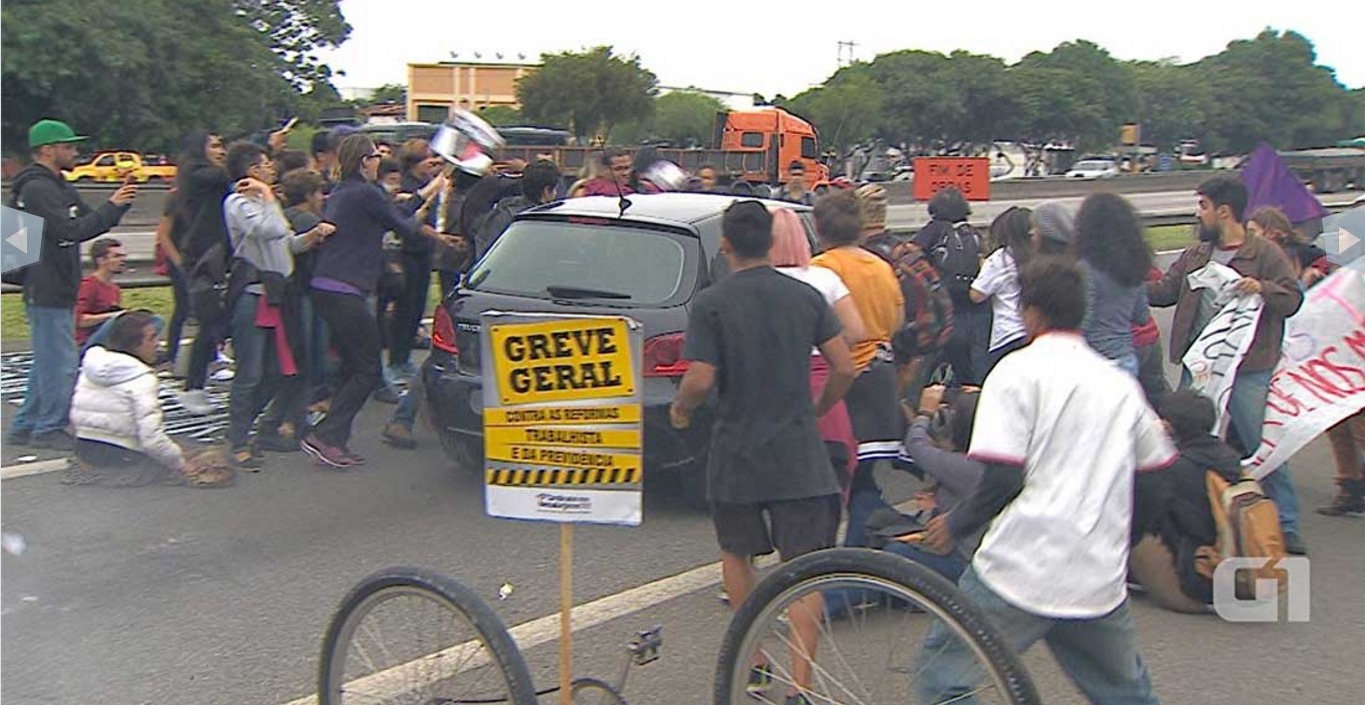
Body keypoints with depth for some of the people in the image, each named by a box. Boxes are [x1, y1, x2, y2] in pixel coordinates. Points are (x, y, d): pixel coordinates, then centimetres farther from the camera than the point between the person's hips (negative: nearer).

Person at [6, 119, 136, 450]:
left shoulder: (60, 187, 17)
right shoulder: (37, 189, -15)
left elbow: (91, 222, 18)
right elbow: (72, 231, -25)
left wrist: (120, 202, 3)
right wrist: (111, 206, -18)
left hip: (58, 290, 11)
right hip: (46, 292, -11)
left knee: (48, 362, 16)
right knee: (60, 364, -5)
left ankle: (24, 428, 24)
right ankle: (49, 429, 4)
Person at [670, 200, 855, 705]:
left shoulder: (710, 303, -8)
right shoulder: (806, 296, 1)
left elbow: (700, 379, -15)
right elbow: (843, 367, 1)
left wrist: (680, 408, 6)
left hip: (736, 452, -1)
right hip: (798, 454, 1)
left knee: (736, 553, 21)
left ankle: (753, 663, 30)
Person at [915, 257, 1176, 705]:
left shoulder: (1017, 370, -6)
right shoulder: (1120, 382, 11)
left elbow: (1004, 478, -14)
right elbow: (1158, 466, 18)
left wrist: (955, 525, 0)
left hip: (1023, 570, -6)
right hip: (1102, 578, 6)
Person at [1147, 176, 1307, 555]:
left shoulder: (1265, 253, -4)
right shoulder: (1195, 256, 13)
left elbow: (1293, 299, -7)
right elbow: (1163, 291, 16)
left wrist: (1262, 288, -24)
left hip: (1249, 370, -6)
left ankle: (1286, 526, 10)